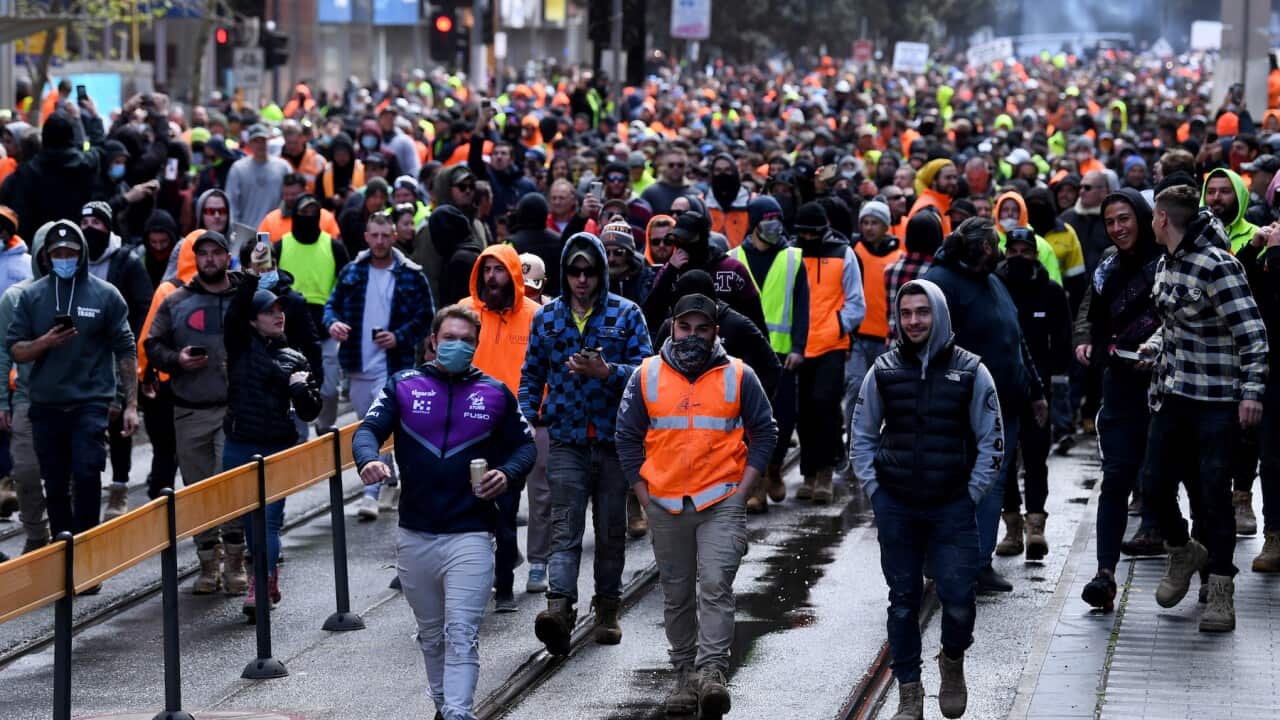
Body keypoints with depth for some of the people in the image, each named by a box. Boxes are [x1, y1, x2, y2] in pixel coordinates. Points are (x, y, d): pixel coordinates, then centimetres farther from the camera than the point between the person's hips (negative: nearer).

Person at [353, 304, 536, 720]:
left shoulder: (495, 394, 5)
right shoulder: (403, 387, 4)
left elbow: (524, 444, 13)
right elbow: (369, 430, -5)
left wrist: (508, 474, -9)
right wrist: (369, 460, -28)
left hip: (470, 536, -2)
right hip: (414, 537, 2)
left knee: (462, 635, -12)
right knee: (431, 635, 16)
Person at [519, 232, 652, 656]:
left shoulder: (626, 314, 1)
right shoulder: (547, 317, 7)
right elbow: (532, 374, 15)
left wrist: (606, 371, -20)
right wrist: (526, 416, 2)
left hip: (615, 440, 0)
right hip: (566, 441, 0)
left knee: (611, 529, 9)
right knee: (565, 528, -12)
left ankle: (607, 609, 21)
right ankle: (559, 607, -26)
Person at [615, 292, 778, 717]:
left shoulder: (738, 376, 2)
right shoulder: (646, 376, 5)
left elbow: (765, 432, 7)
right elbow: (627, 436, 11)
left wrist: (743, 490, -2)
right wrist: (643, 493, 5)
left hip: (722, 502, -2)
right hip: (665, 505, 2)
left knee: (715, 587, -14)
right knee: (676, 595, 9)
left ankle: (711, 671, -18)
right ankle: (685, 675, 17)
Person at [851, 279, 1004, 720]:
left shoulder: (970, 372, 0)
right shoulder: (883, 372, 5)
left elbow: (991, 439, 4)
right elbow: (862, 436, 14)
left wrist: (973, 493, -2)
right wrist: (873, 488, 4)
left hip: (953, 506, -2)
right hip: (895, 507, 2)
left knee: (958, 598, -8)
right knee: (903, 600, 6)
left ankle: (952, 660, 22)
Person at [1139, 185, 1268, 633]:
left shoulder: (1217, 265, -16)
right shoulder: (1166, 265, 10)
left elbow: (1252, 332, -17)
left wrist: (1252, 390, -22)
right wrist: (1153, 348, 7)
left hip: (1216, 399, -7)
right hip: (1172, 394, 7)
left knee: (1213, 492, -3)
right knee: (1156, 482, 7)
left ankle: (1221, 592, 6)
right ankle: (1182, 553, 33)